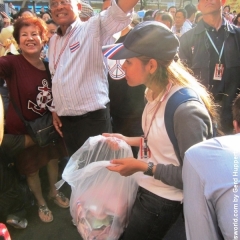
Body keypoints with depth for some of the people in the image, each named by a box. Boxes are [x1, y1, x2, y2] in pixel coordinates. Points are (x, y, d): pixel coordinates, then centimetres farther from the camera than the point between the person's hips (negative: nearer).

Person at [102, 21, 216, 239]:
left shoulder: (186, 109, -32)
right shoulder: (157, 93, -6)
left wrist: (143, 167, -25)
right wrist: (128, 141, 4)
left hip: (162, 200, -8)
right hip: (146, 188, 8)